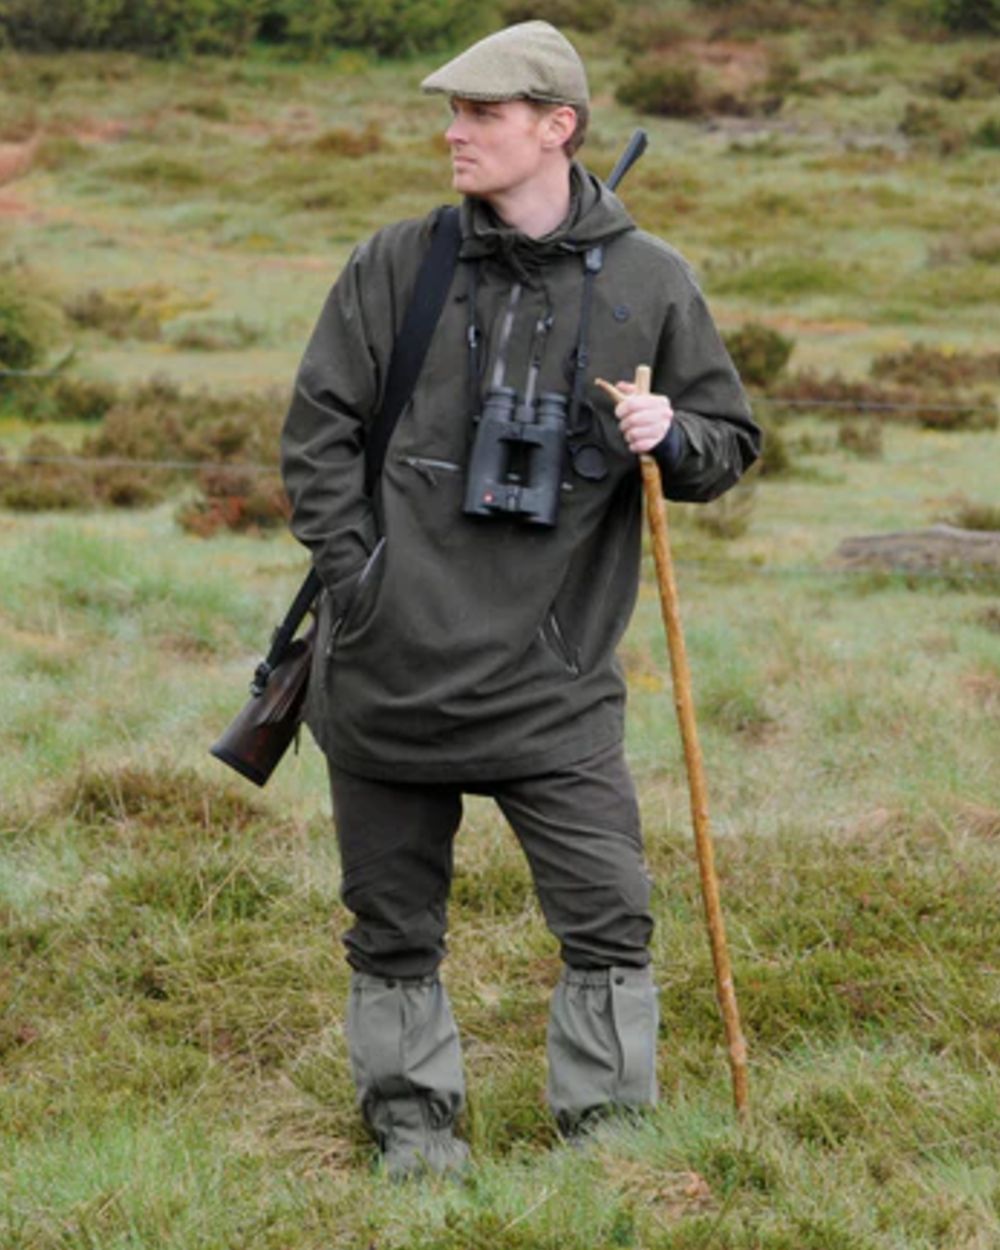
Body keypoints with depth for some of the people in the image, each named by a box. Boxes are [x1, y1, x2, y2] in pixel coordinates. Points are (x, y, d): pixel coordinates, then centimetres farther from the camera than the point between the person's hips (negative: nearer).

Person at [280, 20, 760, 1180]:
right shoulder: (397, 264, 1)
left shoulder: (649, 281, 2)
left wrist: (674, 441, -13)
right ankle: (411, 1116, 27)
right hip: (391, 667, 1)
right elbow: (318, 427, 5)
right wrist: (353, 572, -6)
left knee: (608, 915, -4)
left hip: (554, 675, -1)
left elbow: (729, 440, 10)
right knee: (395, 922, 11)